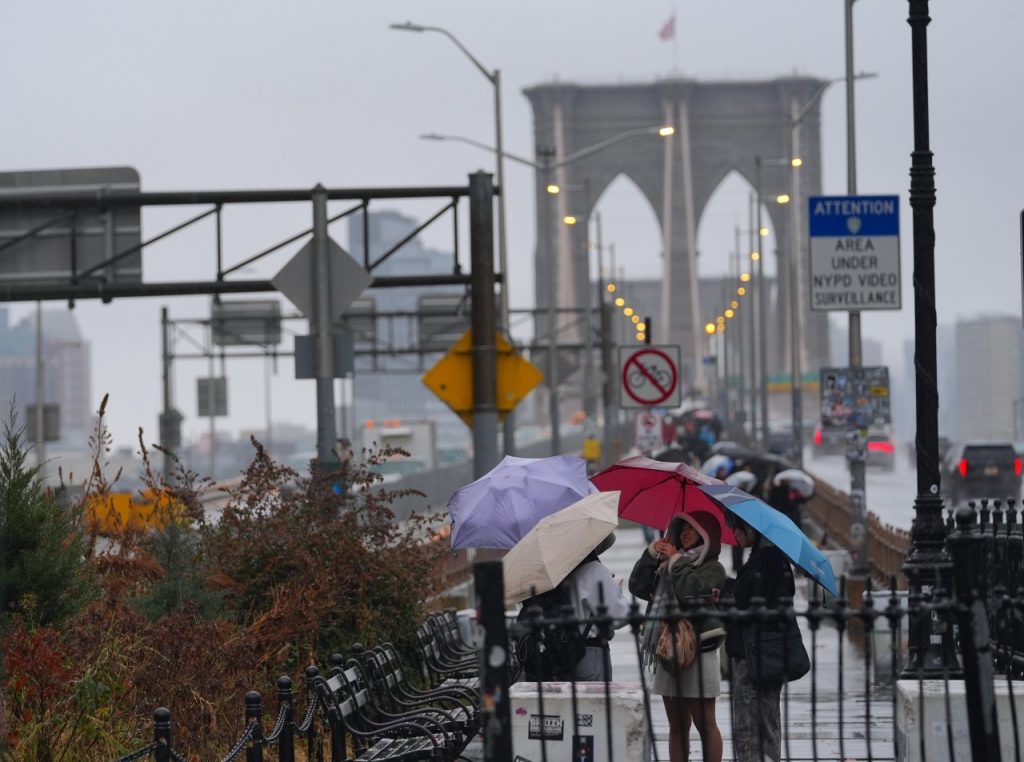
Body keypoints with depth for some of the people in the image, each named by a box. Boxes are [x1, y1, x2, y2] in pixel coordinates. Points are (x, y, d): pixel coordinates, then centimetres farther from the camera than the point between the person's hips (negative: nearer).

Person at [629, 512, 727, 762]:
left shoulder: (712, 568, -2)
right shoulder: (667, 566, 17)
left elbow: (691, 590, -20)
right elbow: (638, 587, 10)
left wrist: (675, 560, -9)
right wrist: (651, 553, 2)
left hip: (698, 650, -7)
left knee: (705, 723, -6)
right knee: (677, 726, 9)